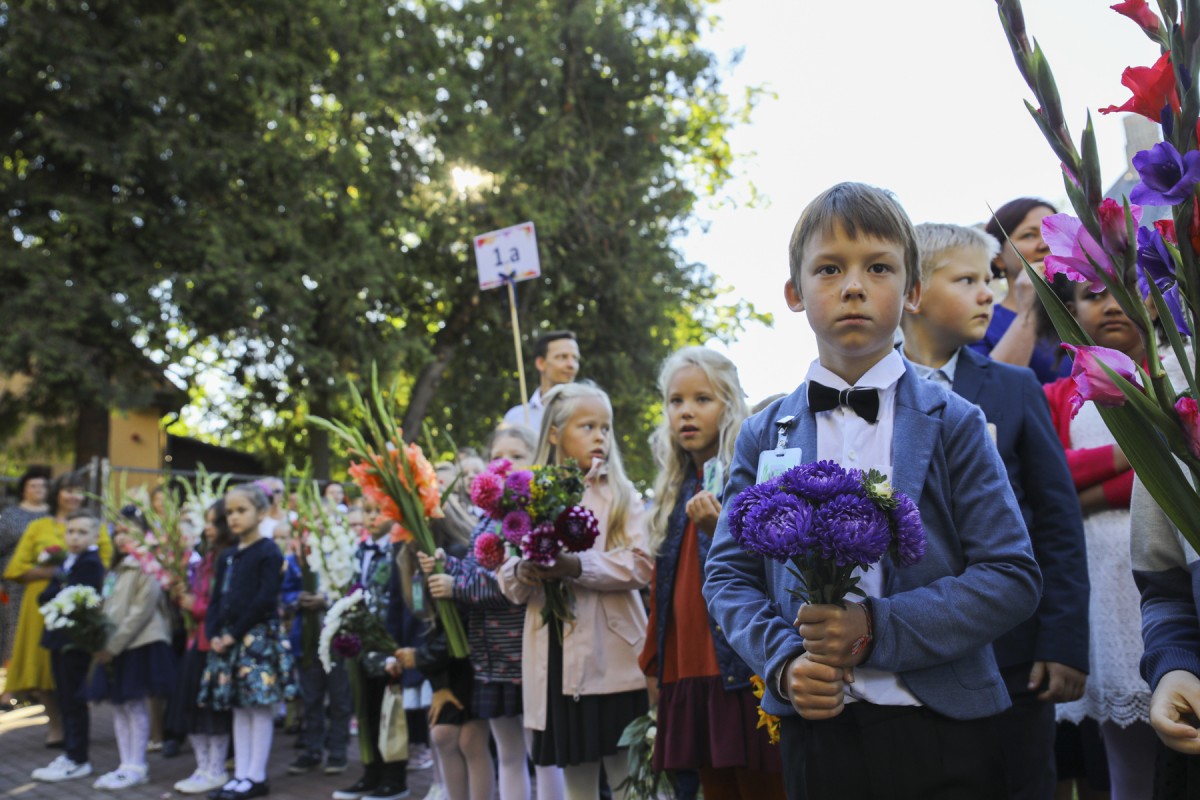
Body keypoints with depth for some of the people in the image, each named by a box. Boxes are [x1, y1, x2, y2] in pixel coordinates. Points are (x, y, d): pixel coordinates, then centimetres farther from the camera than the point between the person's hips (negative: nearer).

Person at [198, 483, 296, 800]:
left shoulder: (268, 552, -7)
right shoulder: (227, 556, 14)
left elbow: (264, 599, -15)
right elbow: (216, 600, 13)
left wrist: (235, 633, -16)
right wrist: (213, 634, -2)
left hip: (260, 636, -7)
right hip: (228, 639, 7)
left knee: (260, 706, -2)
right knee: (239, 708, 10)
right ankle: (241, 774, 16)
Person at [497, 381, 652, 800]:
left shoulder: (620, 494, 4)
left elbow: (642, 564, -9)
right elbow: (506, 579, 9)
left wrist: (576, 566, -20)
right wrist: (521, 574, -14)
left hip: (612, 655, -2)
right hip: (556, 657, 3)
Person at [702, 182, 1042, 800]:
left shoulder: (953, 424, -1)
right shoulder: (763, 436, 5)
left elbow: (1012, 577, -6)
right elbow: (729, 574, 5)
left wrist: (878, 629, -16)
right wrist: (782, 660, -12)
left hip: (940, 730, -1)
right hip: (815, 730, 1)